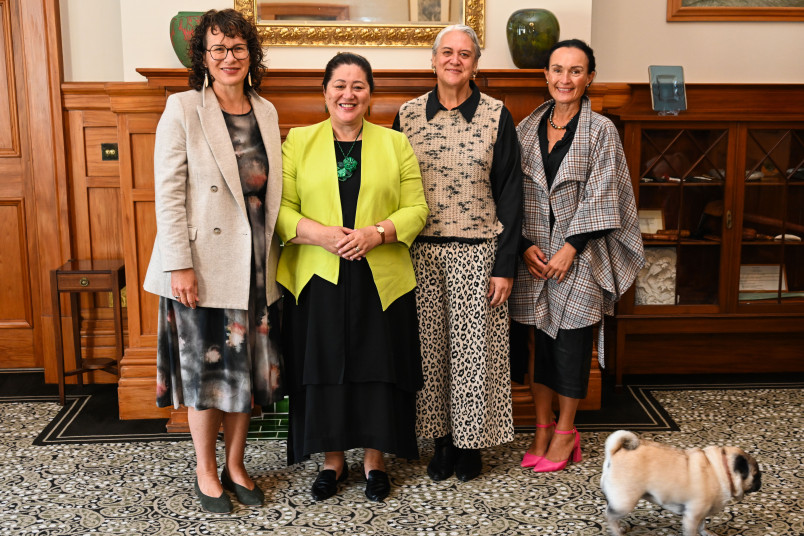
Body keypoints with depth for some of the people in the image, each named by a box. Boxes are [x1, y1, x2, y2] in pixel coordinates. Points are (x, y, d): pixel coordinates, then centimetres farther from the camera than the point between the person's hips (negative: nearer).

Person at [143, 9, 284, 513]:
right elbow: (168, 193, -11)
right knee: (206, 367, 7)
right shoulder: (183, 109, -7)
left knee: (247, 365, 12)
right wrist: (178, 265, -16)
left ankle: (235, 465, 29)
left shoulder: (267, 112, 9)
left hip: (255, 264, 5)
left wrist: (273, 251, 7)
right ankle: (206, 472, 25)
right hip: (203, 263, -5)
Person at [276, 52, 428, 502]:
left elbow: (416, 208, 2)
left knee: (378, 366, 5)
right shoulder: (298, 142, 7)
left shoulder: (395, 144, 8)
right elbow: (281, 208, 0)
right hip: (318, 278, 0)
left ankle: (375, 459, 23)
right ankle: (333, 460, 23)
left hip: (381, 280, 0)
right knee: (323, 368, 5)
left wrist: (377, 233, -15)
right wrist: (321, 234, -17)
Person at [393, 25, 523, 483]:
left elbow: (510, 193, -1)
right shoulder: (408, 115, 5)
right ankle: (442, 438, 25)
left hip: (478, 254, -2)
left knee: (474, 348, 5)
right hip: (422, 253, 2)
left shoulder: (496, 115, -1)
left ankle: (472, 440, 23)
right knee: (431, 348, 8)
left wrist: (505, 265, -6)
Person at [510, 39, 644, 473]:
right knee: (541, 336, 8)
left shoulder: (601, 130, -3)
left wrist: (569, 250, -14)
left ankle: (566, 431, 17)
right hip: (535, 253, 3)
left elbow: (599, 198, -8)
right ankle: (542, 427, 20)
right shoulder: (527, 129, 7)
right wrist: (526, 245, -5)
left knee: (572, 339, 3)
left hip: (580, 253, -3)